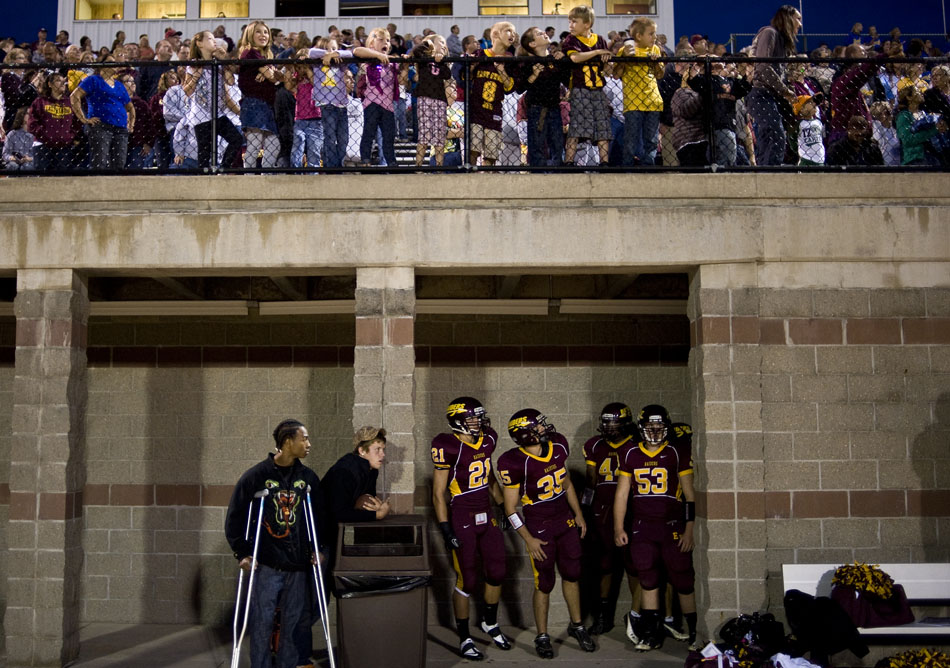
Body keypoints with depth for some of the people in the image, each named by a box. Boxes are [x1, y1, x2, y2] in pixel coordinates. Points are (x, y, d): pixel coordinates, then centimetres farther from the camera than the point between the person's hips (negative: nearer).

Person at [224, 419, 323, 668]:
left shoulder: (309, 478, 7)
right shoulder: (255, 476, -4)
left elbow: (319, 516, 16)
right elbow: (234, 517, 1)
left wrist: (317, 549, 7)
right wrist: (242, 553, -4)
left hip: (298, 566, 3)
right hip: (265, 565, -3)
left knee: (294, 624, 7)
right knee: (262, 624, -1)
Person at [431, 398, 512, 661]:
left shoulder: (487, 440, 3)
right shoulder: (448, 447, -17)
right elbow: (438, 493, -14)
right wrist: (446, 530, -17)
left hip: (486, 516, 7)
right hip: (462, 520, -7)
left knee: (497, 573, 13)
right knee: (466, 582, 1)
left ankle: (491, 624, 36)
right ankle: (464, 639, 17)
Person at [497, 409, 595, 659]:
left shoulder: (558, 447, -5)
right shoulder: (515, 463, -23)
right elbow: (510, 508, -15)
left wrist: (578, 514, 13)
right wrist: (529, 539, -15)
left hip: (566, 521, 5)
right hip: (540, 529, -5)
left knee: (572, 575, 15)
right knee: (544, 584, 3)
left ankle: (576, 626, 33)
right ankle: (542, 637, 21)